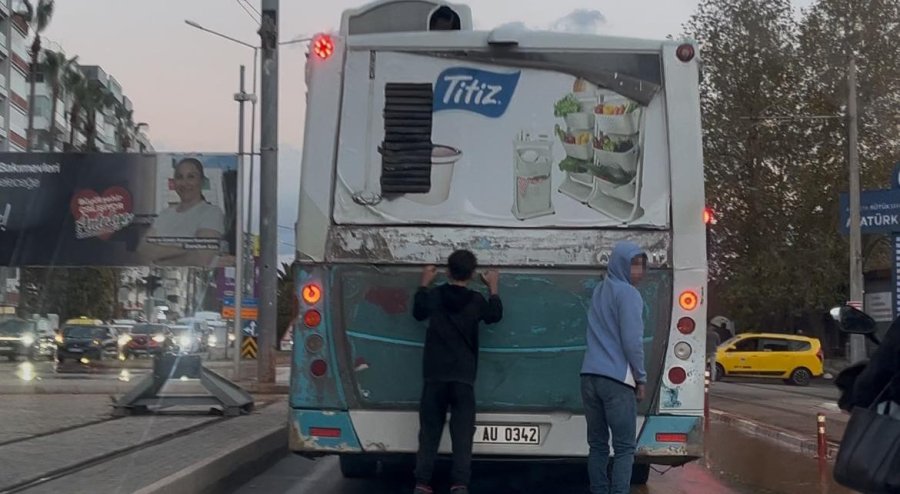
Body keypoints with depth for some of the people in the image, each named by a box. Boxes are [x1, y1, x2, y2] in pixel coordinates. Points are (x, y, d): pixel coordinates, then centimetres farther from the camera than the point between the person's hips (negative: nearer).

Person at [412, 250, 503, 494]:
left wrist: (424, 284, 30)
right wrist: (493, 288, 27)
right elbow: (495, 316, 17)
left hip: (435, 376, 1)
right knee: (462, 433, -1)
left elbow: (418, 313, 21)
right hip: (464, 377, -1)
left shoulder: (434, 295, 1)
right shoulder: (476, 300, -2)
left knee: (430, 431, 6)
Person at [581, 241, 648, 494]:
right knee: (624, 448, -4)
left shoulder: (599, 290, 17)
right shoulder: (628, 293, -8)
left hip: (590, 376, 7)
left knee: (597, 445, 10)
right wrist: (641, 378, -3)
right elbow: (632, 341, -11)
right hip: (616, 379, -7)